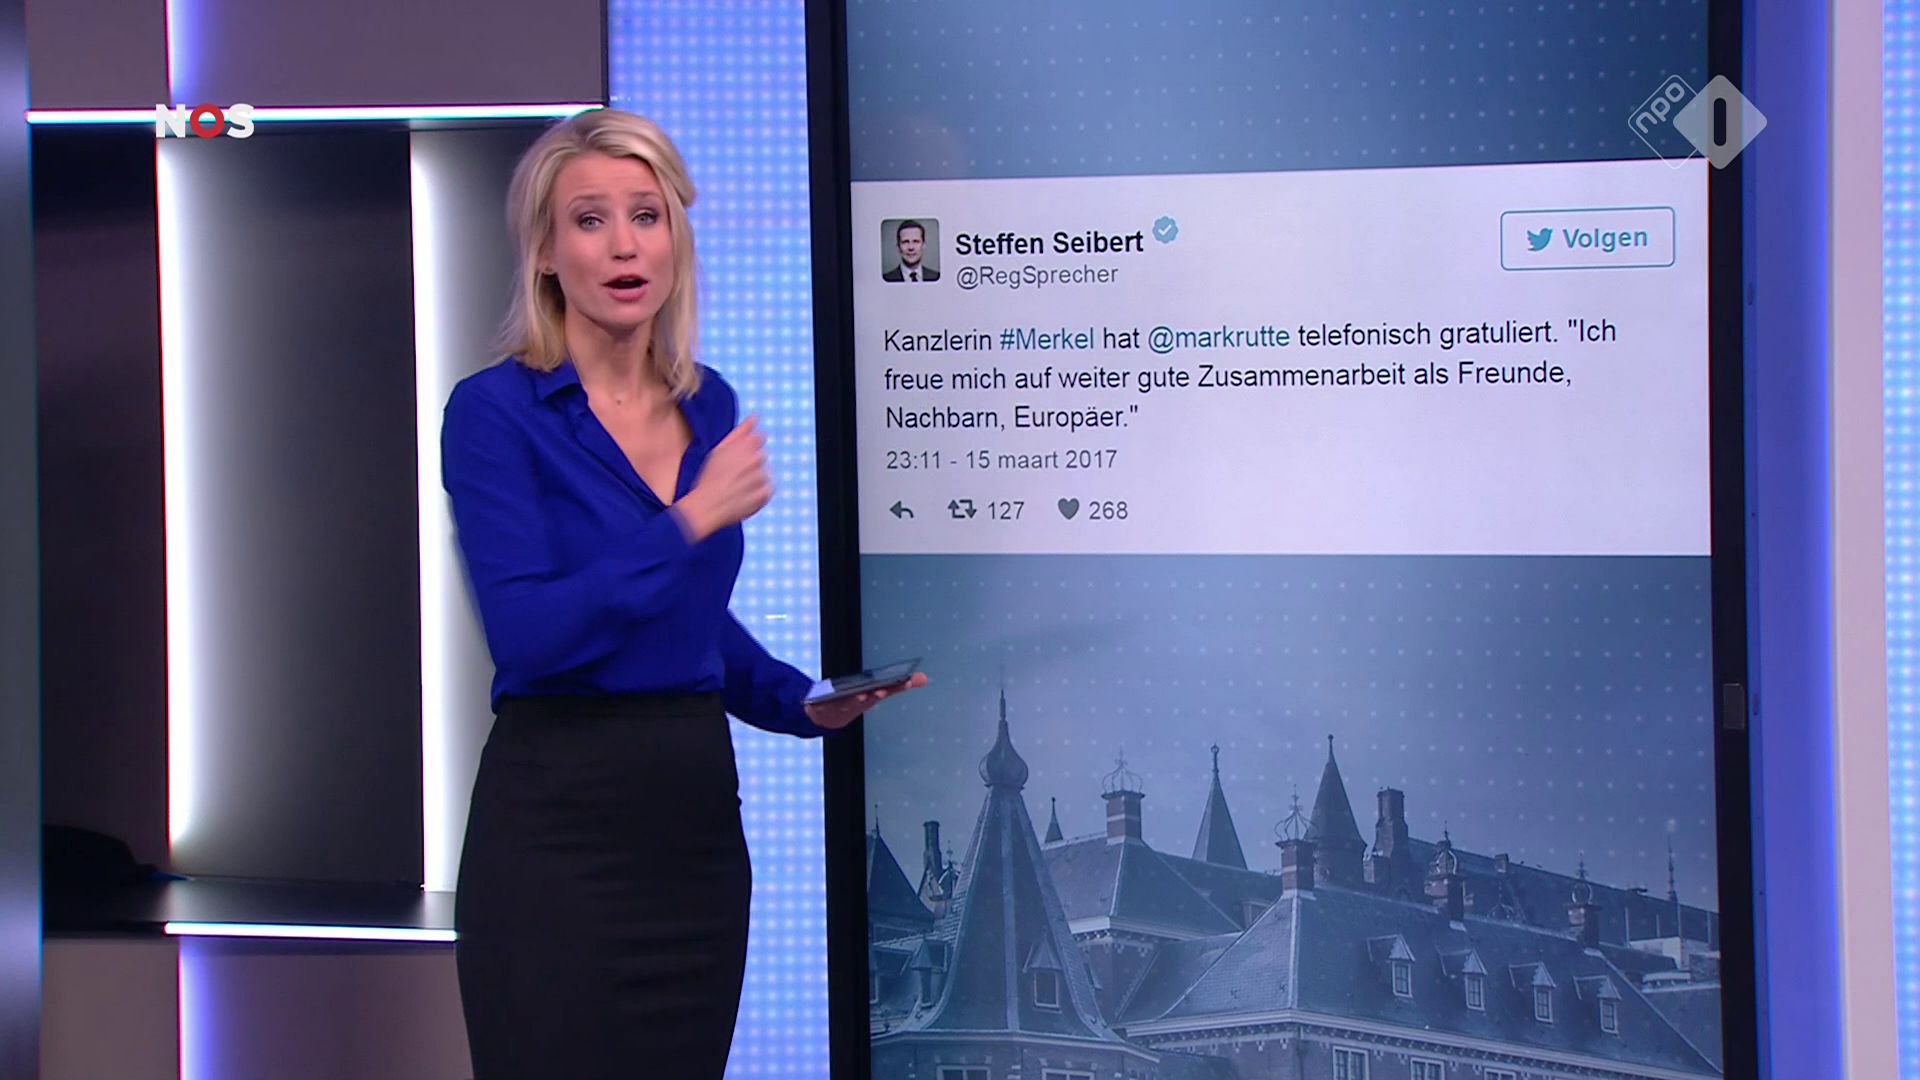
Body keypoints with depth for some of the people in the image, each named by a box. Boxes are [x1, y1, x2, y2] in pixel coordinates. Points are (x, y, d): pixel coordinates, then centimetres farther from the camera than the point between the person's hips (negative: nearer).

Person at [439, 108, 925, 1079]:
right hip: (558, 821, -6)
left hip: (697, 815, 6)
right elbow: (525, 633, -21)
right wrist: (692, 520, -19)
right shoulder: (496, 411, -9)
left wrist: (803, 701, 6)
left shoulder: (708, 406, 10)